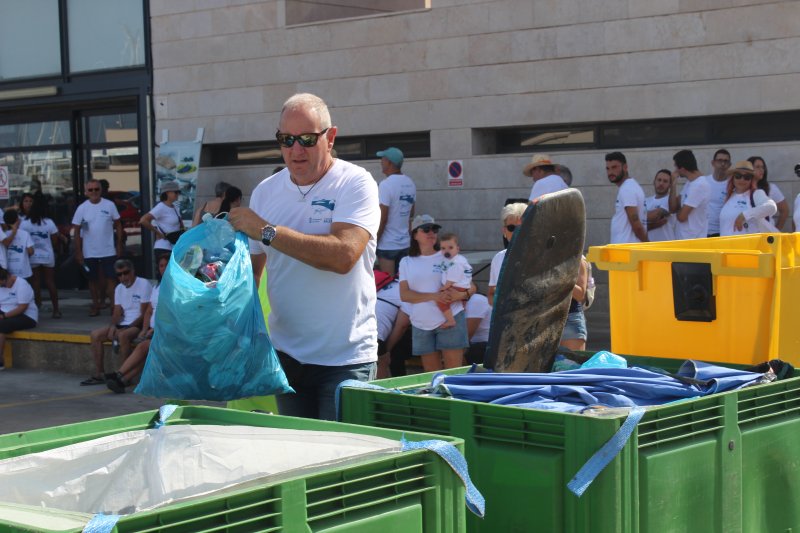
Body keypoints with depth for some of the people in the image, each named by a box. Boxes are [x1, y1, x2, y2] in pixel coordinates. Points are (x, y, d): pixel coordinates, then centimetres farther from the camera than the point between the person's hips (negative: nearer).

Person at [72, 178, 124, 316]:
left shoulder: (109, 205, -3)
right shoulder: (82, 208, -2)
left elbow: (118, 225, 4)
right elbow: (77, 231, 1)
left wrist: (119, 245, 0)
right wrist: (78, 252, -2)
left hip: (108, 250, -1)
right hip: (89, 252, 1)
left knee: (110, 278, -2)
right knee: (93, 279, 10)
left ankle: (114, 305, 3)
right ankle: (95, 305, 20)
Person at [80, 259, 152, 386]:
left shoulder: (144, 285, -9)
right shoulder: (119, 288, 15)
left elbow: (144, 314, -14)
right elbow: (117, 313, 12)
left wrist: (127, 328, -20)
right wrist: (113, 326, -9)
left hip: (138, 325, -8)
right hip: (123, 325, 8)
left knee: (122, 336, -36)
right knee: (95, 335, -8)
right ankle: (99, 374, -7)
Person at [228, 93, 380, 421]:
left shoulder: (355, 183, -8)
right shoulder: (266, 191, 9)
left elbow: (343, 255, -23)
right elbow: (251, 268, 15)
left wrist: (266, 231, -19)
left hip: (345, 359, -5)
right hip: (286, 353, 5)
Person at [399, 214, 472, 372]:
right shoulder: (406, 262, 11)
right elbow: (404, 295, -1)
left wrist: (460, 295, -17)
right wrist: (433, 296, -16)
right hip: (421, 324, 3)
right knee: (431, 373, 6)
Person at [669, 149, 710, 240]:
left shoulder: (700, 185, -19)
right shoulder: (689, 183, 12)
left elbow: (682, 216, -20)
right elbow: (672, 208, 9)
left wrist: (678, 210, 4)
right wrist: (673, 184, 1)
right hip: (682, 240, 10)